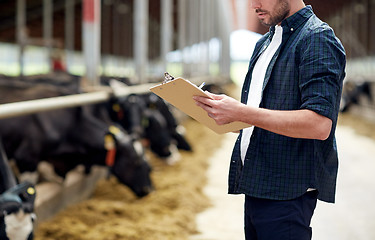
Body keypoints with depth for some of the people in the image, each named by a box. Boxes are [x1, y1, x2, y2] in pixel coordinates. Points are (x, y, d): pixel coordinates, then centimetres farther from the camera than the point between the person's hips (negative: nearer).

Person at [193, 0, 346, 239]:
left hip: (287, 191, -8)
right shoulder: (265, 43, 17)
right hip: (255, 184, 8)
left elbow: (320, 125, -22)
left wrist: (241, 112, -23)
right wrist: (219, 111, 4)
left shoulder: (317, 38, -11)